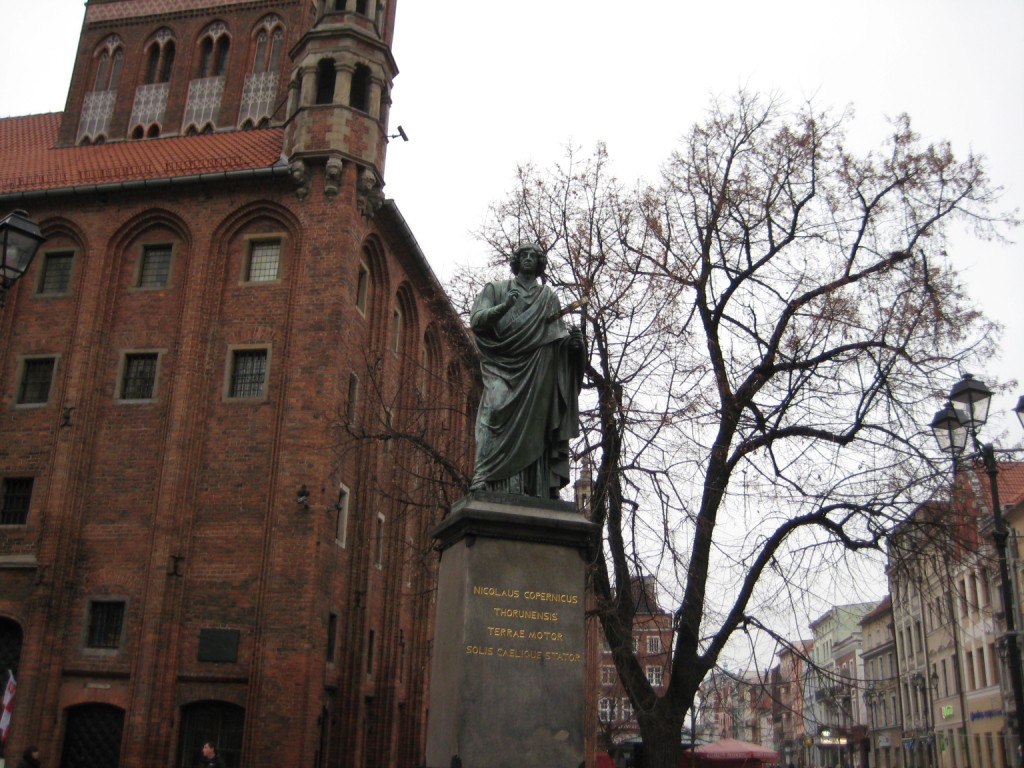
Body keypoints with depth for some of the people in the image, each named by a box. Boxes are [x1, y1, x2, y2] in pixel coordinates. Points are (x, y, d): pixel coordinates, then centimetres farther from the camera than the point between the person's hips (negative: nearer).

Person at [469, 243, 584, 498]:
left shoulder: (548, 296, 22)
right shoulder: (496, 289, 17)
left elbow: (557, 337, 18)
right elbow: (476, 320, 4)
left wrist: (571, 340, -5)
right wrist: (504, 306, -14)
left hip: (536, 371, 2)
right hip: (502, 365, -2)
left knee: (531, 424, -8)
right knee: (497, 411, -23)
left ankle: (534, 491, -13)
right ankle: (483, 479, -30)